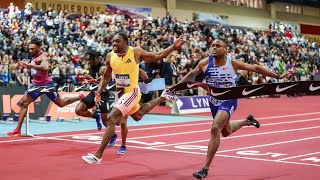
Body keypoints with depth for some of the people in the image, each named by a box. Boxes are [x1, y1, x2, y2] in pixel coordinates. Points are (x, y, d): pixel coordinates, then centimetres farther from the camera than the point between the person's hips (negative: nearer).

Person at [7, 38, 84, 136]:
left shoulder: (43, 57, -20)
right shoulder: (34, 56, 6)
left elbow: (45, 67, -44)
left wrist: (30, 65, -47)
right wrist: (26, 66, 11)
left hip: (46, 84, -8)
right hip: (36, 84, 8)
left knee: (61, 103, 8)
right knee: (24, 102, -6)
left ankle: (80, 97, 32)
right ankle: (18, 130, -5)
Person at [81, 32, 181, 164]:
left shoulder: (136, 52, -18)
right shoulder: (110, 56, -6)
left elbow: (157, 57, -4)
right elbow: (106, 77, 8)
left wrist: (174, 46, -11)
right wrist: (99, 92, -5)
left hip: (131, 92, -7)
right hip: (121, 92, 7)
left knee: (111, 119, -20)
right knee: (137, 116, 30)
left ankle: (98, 156, -18)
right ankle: (163, 97, 51)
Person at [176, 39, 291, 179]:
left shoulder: (233, 64, -14)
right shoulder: (206, 63, -9)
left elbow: (255, 68, -4)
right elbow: (191, 75, 6)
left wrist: (278, 76, -1)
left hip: (228, 101, -5)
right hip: (214, 102, 5)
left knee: (215, 128, -26)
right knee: (226, 132, 24)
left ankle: (206, 168, -20)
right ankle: (247, 121, 57)